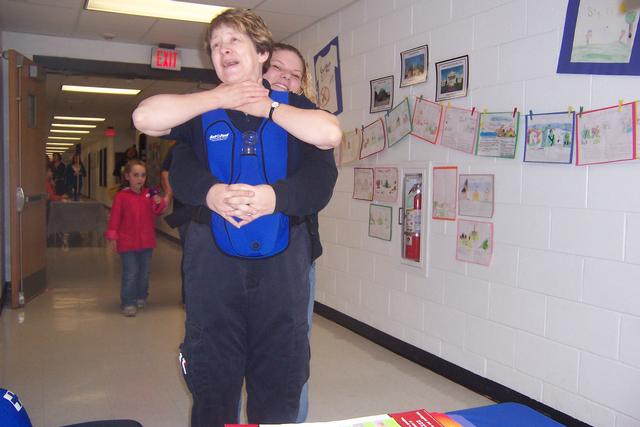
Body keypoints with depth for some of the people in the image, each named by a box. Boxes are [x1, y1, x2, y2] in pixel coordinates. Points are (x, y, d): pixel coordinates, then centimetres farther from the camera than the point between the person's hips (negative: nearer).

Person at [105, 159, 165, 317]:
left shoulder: (149, 194, 4)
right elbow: (115, 217, -8)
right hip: (128, 242, -4)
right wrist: (112, 236, -11)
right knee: (130, 273, -4)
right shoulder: (121, 196, -8)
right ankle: (128, 303, 5)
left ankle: (141, 297, 33)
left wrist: (159, 203, -15)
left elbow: (156, 211, 6)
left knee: (144, 272, 15)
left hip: (146, 241, 4)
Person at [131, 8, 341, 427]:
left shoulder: (294, 108, 11)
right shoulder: (201, 112, 11)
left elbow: (330, 134, -10)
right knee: (213, 389, 10)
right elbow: (145, 117, -9)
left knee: (280, 392, 9)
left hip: (281, 261, 0)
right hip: (214, 261, 0)